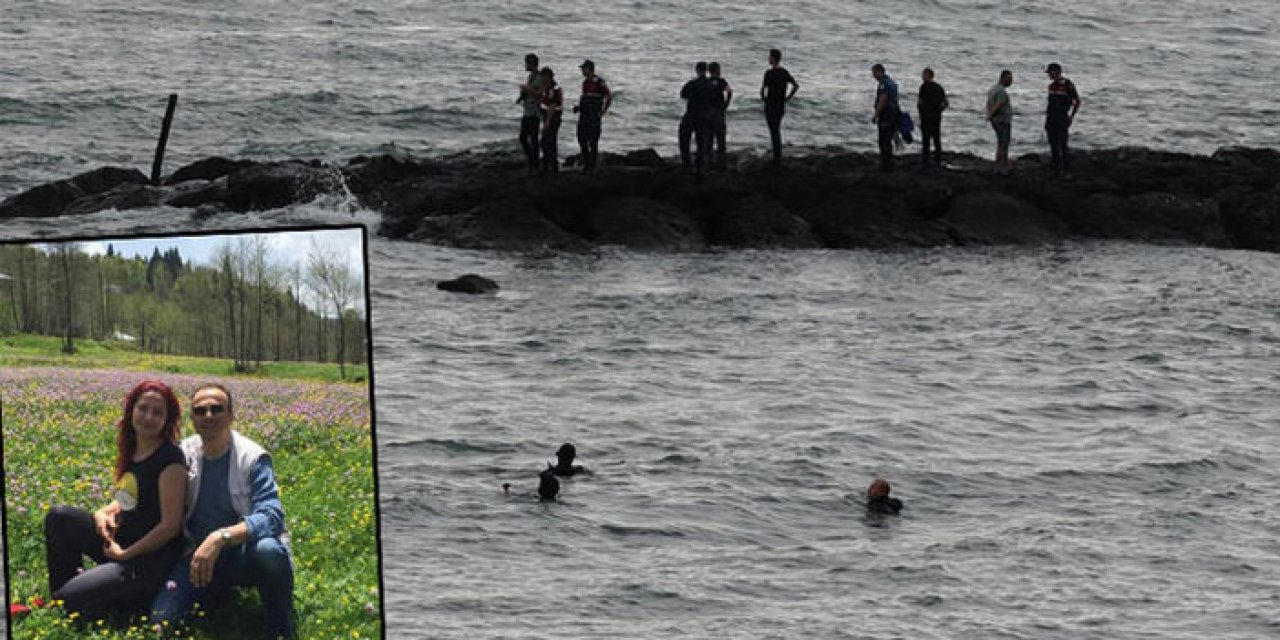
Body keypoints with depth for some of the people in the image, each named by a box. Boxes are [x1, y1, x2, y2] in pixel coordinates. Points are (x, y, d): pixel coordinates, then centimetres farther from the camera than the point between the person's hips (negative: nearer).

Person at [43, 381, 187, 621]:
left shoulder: (170, 459, -17)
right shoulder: (131, 452, 8)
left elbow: (171, 525, -19)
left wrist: (125, 554, -13)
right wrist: (103, 513, -1)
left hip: (152, 558, -8)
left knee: (69, 599, -19)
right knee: (58, 517, -2)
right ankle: (59, 602, 6)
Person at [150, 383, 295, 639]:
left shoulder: (252, 458, -13)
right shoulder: (183, 454, 0)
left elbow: (271, 517, -27)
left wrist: (221, 537, -41)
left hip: (242, 552, -4)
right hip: (198, 555, 4)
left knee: (269, 551, -41)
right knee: (162, 618, -21)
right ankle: (221, 591, 12)